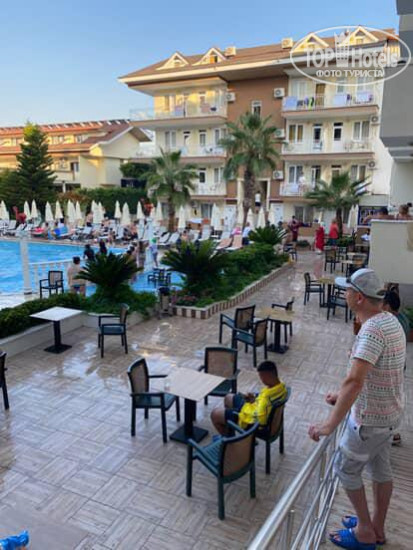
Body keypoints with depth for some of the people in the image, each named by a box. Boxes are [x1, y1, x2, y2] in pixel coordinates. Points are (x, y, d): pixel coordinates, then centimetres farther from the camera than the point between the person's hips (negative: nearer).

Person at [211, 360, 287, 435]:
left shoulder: (267, 395, -41)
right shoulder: (281, 385, -11)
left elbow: (260, 419, -40)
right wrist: (255, 398, -4)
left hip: (252, 420, -10)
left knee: (215, 414, 1)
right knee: (228, 398, 26)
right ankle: (229, 431, 36)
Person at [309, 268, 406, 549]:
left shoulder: (373, 329, -31)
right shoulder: (389, 320, 0)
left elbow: (354, 381, -38)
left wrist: (330, 424, -35)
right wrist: (343, 395, 11)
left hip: (371, 418, -9)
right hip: (389, 412, 9)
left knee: (346, 468, 12)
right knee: (381, 468, 22)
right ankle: (377, 527, 41)